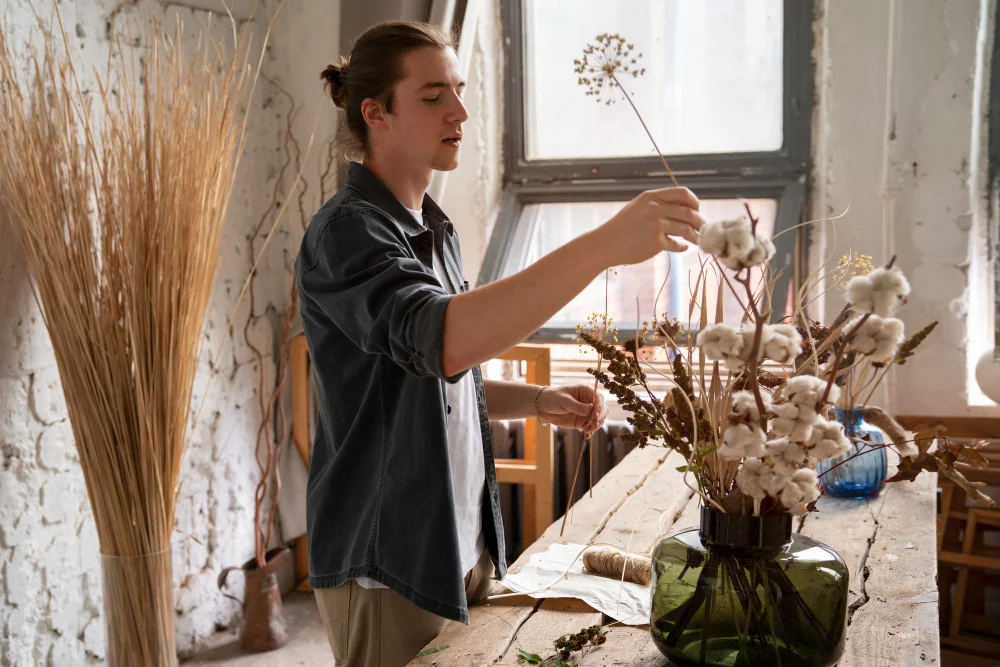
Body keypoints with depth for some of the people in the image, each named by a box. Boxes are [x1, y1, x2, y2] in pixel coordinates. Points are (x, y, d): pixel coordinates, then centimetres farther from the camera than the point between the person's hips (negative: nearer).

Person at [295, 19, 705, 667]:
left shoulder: (435, 231, 11)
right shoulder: (348, 231, -17)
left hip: (464, 544, 8)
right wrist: (603, 245, -41)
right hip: (388, 564, -8)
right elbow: (438, 340, -36)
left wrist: (540, 401, 1)